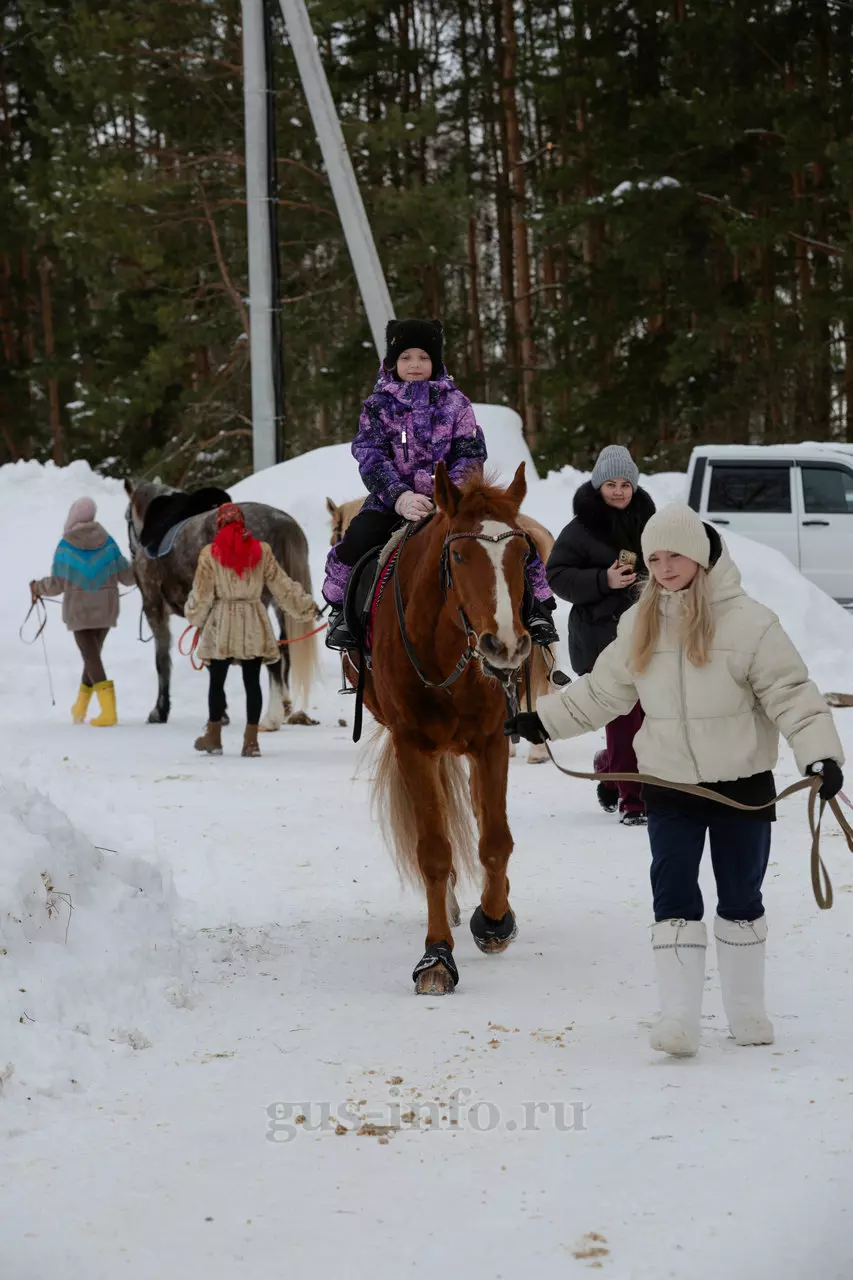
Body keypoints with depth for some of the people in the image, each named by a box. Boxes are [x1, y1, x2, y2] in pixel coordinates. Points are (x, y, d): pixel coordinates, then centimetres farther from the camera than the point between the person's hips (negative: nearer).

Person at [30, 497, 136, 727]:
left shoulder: (65, 546, -10)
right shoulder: (107, 542, -2)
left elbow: (57, 585, -7)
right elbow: (126, 577, 2)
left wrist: (37, 588, 13)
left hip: (79, 610, -3)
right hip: (106, 608, 3)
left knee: (91, 657, -4)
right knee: (93, 654, 18)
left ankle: (109, 710, -20)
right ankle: (80, 707, 29)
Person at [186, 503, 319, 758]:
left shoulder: (210, 553, -5)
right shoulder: (261, 550, 1)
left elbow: (201, 594, -1)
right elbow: (282, 585, 4)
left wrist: (194, 617, 17)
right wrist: (308, 607, 15)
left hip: (222, 624, -2)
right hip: (254, 624, 2)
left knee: (217, 680, 8)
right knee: (252, 682, 4)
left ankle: (214, 738, 14)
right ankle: (251, 740, 4)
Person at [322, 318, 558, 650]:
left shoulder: (454, 402, 6)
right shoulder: (378, 406, 4)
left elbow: (471, 454, -1)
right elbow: (371, 459, -7)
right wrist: (400, 497, -25)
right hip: (393, 500, -1)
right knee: (357, 539, -25)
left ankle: (536, 607, -2)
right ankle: (340, 607, -2)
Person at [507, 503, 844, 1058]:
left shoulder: (747, 619, -12)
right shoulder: (639, 625, 4)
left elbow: (792, 693, -13)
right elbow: (602, 693, 15)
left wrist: (820, 753, -25)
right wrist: (543, 720, 13)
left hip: (742, 785, -3)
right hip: (669, 787, 3)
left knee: (741, 898, 10)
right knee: (674, 899, -4)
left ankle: (746, 1009, 24)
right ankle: (680, 1016, -5)